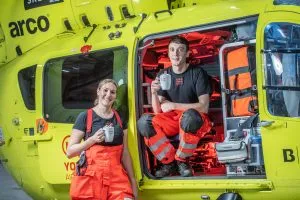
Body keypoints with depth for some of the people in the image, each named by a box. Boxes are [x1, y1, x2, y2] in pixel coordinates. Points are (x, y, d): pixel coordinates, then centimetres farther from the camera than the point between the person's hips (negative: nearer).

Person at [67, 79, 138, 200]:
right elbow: (70, 152, -3)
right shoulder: (85, 117, -1)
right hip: (92, 176, -3)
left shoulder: (120, 119, 12)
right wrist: (93, 139, -15)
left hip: (116, 176, 3)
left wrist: (132, 180, 12)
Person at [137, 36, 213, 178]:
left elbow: (204, 107, -16)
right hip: (172, 120, 4)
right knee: (144, 121, -24)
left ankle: (182, 160, -15)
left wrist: (173, 105, -20)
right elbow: (158, 111, -1)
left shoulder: (197, 73, -8)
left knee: (189, 116, -40)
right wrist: (154, 93, -21)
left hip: (195, 121, -4)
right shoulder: (163, 75, 3)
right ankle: (169, 162, -11)